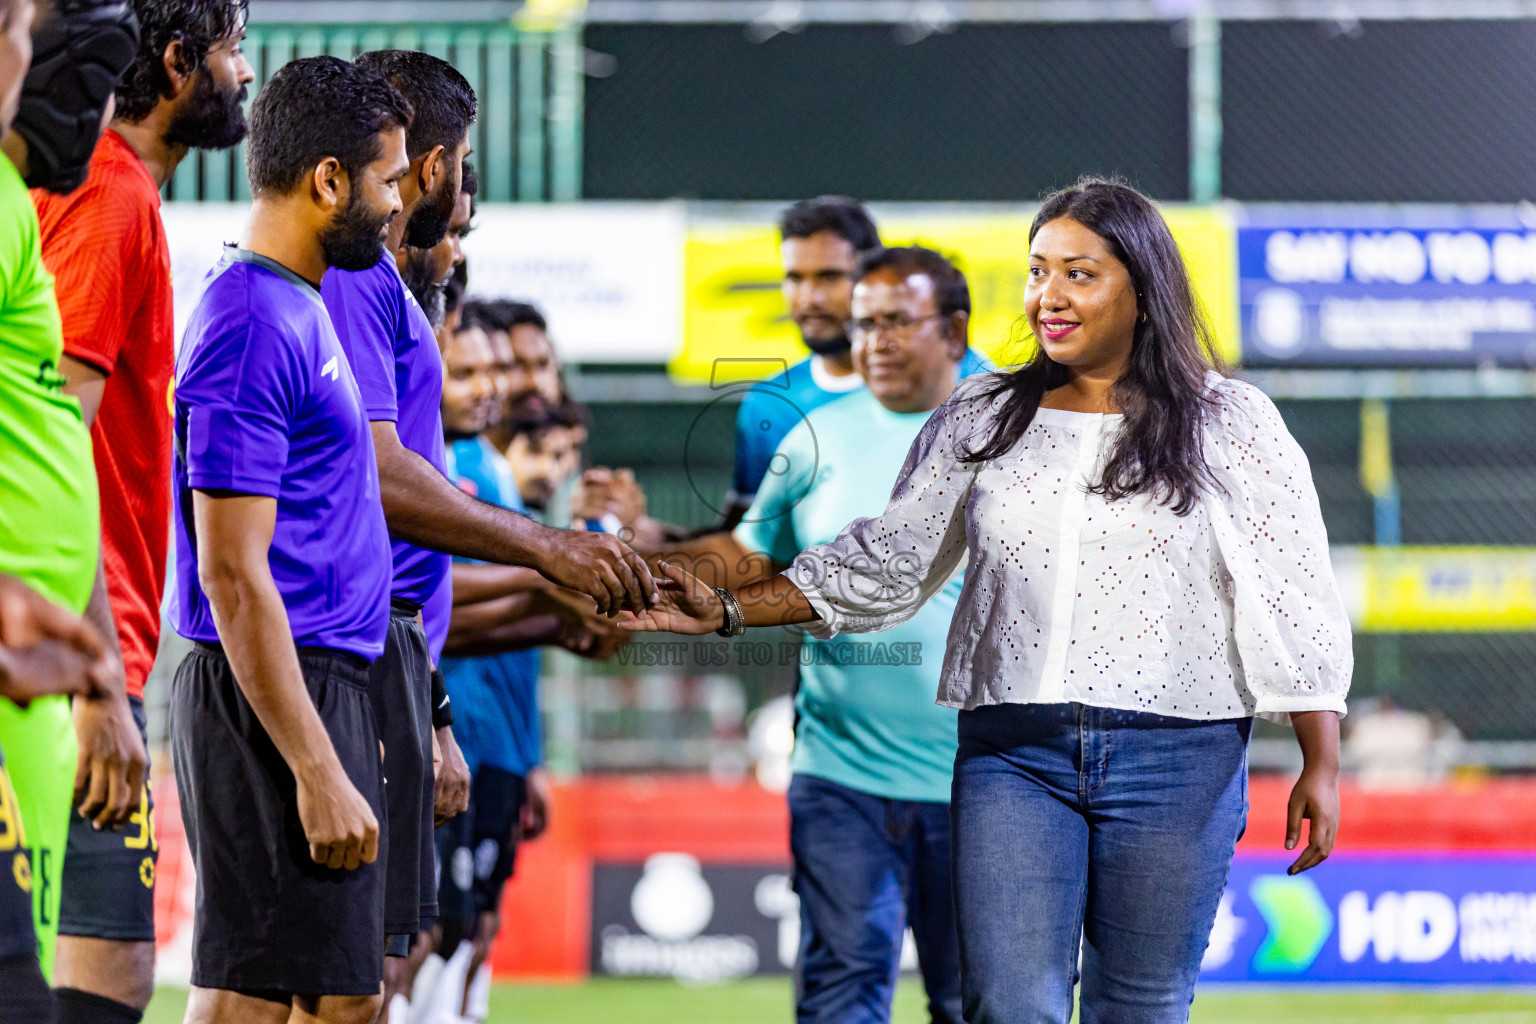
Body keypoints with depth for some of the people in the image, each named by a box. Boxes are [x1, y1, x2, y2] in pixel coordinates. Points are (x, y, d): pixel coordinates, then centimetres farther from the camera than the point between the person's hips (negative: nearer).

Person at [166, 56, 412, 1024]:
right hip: (274, 695, -10)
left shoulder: (299, 305, 15)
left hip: (324, 683, 10)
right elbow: (233, 575, -21)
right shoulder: (253, 326, -17)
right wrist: (318, 772, -23)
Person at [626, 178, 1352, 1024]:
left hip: (1175, 760, -1)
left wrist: (1320, 766, -2)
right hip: (1013, 754, 2)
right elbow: (884, 564, 14)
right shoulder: (978, 421, 11)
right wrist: (729, 611, 6)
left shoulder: (1230, 424, 3)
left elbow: (1294, 603, 3)